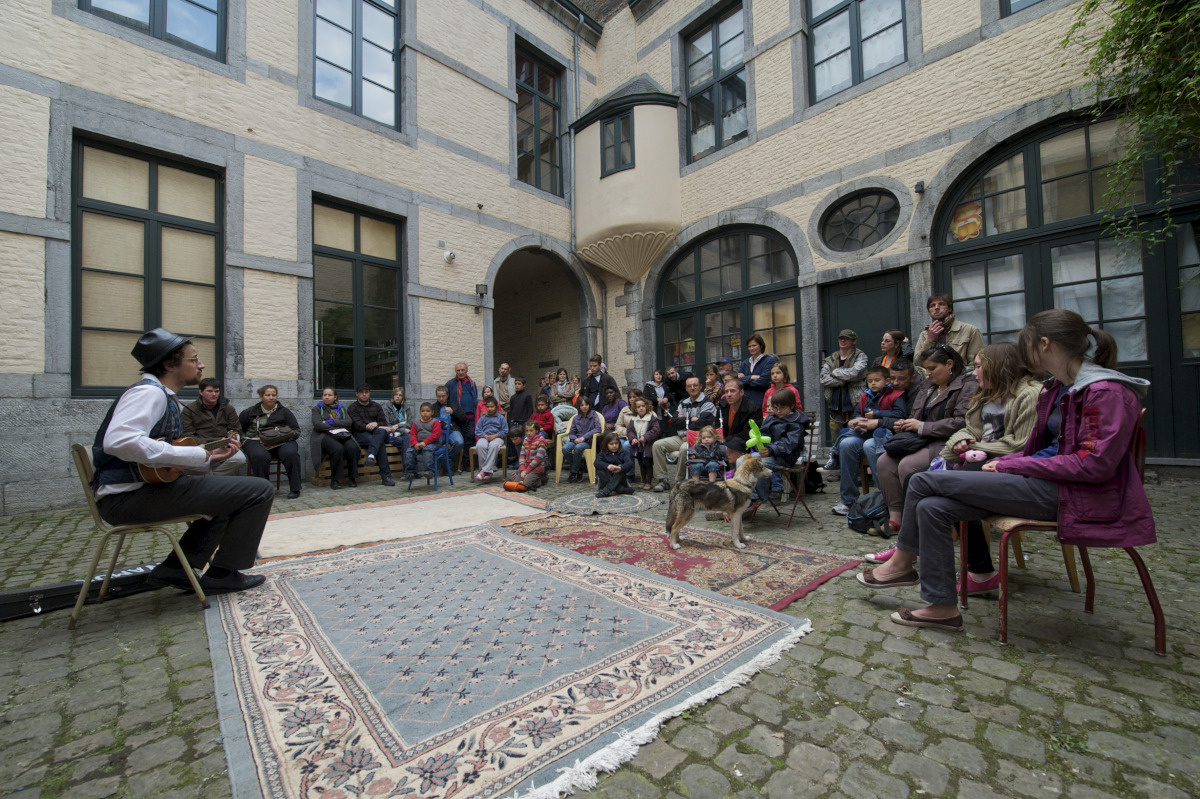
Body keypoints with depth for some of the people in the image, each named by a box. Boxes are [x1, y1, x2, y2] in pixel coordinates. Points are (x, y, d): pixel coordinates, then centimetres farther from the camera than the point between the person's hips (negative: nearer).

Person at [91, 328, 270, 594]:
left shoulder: (166, 397, 19)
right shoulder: (149, 392, -12)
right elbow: (119, 441, -31)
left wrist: (210, 458, 9)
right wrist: (193, 455, -25)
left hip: (149, 486, 11)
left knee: (230, 491, 30)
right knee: (259, 490, -18)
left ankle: (176, 568, 22)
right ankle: (221, 575, -2)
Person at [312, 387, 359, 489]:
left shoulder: (341, 408, 23)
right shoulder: (317, 408, 15)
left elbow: (349, 422, 6)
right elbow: (317, 425, -3)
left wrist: (332, 422, -5)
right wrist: (338, 426, -6)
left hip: (342, 435, 3)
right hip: (325, 436, -3)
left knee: (352, 447, -30)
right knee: (338, 448, -35)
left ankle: (353, 477, -18)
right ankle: (335, 480, -23)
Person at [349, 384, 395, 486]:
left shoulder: (376, 406, 21)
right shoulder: (353, 408, 10)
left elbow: (384, 423, 10)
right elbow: (358, 425, -6)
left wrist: (376, 424, -13)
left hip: (375, 433, 3)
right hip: (360, 435, -3)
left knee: (381, 431, -37)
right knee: (380, 443, -34)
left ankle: (371, 455, -56)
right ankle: (385, 475, -41)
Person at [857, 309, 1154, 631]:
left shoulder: (1107, 392, -12)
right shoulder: (1058, 388, 15)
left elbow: (1094, 464, -19)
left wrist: (1013, 466, -16)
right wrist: (1001, 462, 3)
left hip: (1072, 494, -9)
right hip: (1045, 481, 9)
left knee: (926, 481, -17)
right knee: (932, 506, -9)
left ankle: (902, 562, 1)